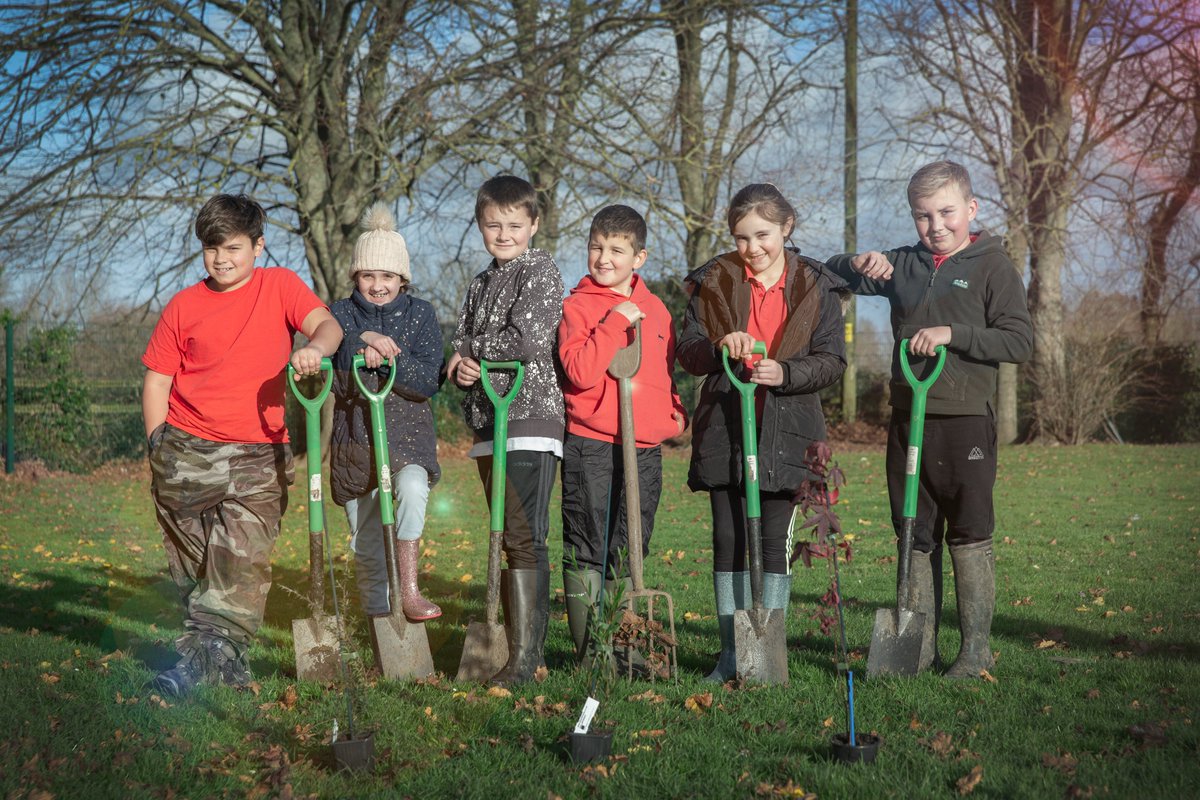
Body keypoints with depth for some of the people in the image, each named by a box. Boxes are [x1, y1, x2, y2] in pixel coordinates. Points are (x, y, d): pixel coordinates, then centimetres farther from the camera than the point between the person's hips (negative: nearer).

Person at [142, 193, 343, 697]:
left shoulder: (279, 285, 6)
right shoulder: (184, 305, 7)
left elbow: (326, 324, -8)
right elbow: (157, 378, 9)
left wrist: (315, 347, -31)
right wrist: (158, 446, 2)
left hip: (258, 454, -2)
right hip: (186, 453, 2)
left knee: (242, 560, -13)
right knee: (192, 565, 7)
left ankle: (201, 654, -12)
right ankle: (226, 660, 19)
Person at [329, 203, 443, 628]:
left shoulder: (420, 314, 1)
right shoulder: (340, 315, 2)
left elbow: (428, 382, -8)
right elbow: (329, 376, -13)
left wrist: (387, 357, -23)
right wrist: (362, 342, -28)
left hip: (408, 431, -1)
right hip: (354, 434, 2)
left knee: (412, 488, -33)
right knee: (364, 540, 6)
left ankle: (409, 591, -26)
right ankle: (377, 618, 24)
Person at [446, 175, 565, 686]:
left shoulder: (541, 270, -2)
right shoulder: (481, 283, 21)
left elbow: (528, 340, -15)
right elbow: (460, 344, 17)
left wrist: (474, 350, -1)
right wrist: (462, 365, -6)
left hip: (530, 420, -8)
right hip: (488, 423, 8)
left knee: (524, 538, -12)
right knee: (506, 537, 11)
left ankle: (525, 658, -12)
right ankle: (520, 644, 19)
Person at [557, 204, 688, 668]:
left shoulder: (655, 309, 14)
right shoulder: (577, 306, -3)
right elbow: (579, 372, -16)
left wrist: (675, 412, 8)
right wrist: (615, 322, -18)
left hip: (645, 447, 5)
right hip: (590, 447, -5)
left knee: (630, 553, 12)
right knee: (587, 551, -2)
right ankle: (589, 652, 6)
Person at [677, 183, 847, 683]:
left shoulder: (815, 286, 3)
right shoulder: (715, 282, 5)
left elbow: (832, 359, 0)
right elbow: (688, 352, 3)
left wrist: (786, 372, -18)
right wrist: (720, 347, -19)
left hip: (785, 431, -1)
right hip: (723, 429, 1)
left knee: (775, 541, 3)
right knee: (728, 539, 5)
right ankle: (731, 649, 13)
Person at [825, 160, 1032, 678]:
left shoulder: (992, 265, 0)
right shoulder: (902, 264, 13)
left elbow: (1020, 340, -7)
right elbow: (831, 274, 19)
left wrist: (951, 334, -16)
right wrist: (860, 263, -3)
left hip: (965, 420, -5)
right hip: (908, 418, 5)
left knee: (969, 536, 0)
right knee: (915, 537, 8)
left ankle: (976, 648, 8)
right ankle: (919, 645, 16)